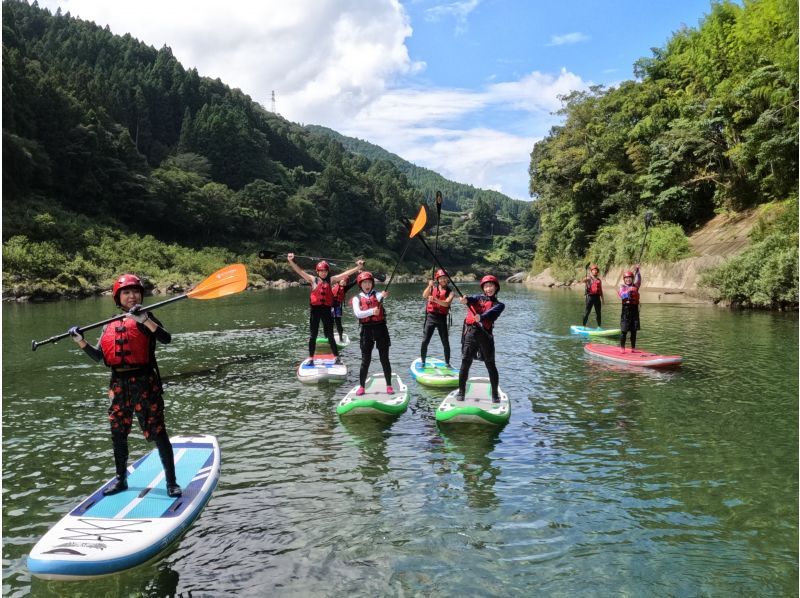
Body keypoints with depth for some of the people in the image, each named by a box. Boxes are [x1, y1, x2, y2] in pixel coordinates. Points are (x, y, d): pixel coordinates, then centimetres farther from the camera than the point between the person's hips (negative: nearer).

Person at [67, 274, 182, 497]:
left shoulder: (146, 317, -2)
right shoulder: (109, 326, 13)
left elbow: (166, 339, -20)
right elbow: (99, 356, 12)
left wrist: (144, 319, -29)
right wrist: (80, 341, 0)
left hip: (144, 383, -5)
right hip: (118, 385, 6)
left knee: (158, 432, -4)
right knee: (118, 434, 15)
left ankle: (171, 481, 5)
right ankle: (121, 479, 33)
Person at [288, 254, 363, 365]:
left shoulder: (331, 280, 4)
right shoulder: (313, 280, 1)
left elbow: (346, 274, 2)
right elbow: (299, 271, -6)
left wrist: (358, 267, -3)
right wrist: (291, 261, -17)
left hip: (327, 309, 1)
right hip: (315, 309, -1)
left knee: (330, 335, 8)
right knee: (312, 335, 6)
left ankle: (337, 357, 16)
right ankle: (310, 358, 14)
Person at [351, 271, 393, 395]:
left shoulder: (378, 294, 4)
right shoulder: (357, 298, 3)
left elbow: (379, 297, -22)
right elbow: (358, 313, -13)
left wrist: (383, 296, -46)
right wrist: (371, 311, -30)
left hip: (380, 328, 0)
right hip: (367, 330, 0)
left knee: (384, 359, 4)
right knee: (365, 360, 4)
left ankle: (389, 385, 14)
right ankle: (361, 386, 14)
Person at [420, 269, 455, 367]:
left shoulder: (450, 292, 4)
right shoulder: (432, 289, 8)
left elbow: (446, 303, -15)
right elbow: (424, 296, -10)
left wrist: (435, 300, -30)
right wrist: (429, 286, -25)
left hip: (442, 318, 0)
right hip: (431, 317, 0)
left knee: (446, 343, 5)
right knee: (425, 341, -5)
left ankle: (447, 363, 18)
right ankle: (423, 362, 6)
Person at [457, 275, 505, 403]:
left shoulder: (499, 305, 10)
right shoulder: (478, 298, 16)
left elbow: (491, 313, -12)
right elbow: (472, 299, -9)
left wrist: (481, 317, -33)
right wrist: (465, 300, -33)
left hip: (485, 334, -1)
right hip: (470, 333, 1)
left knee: (490, 365, 4)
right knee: (465, 364, -1)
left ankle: (495, 394, 14)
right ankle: (461, 392, 10)